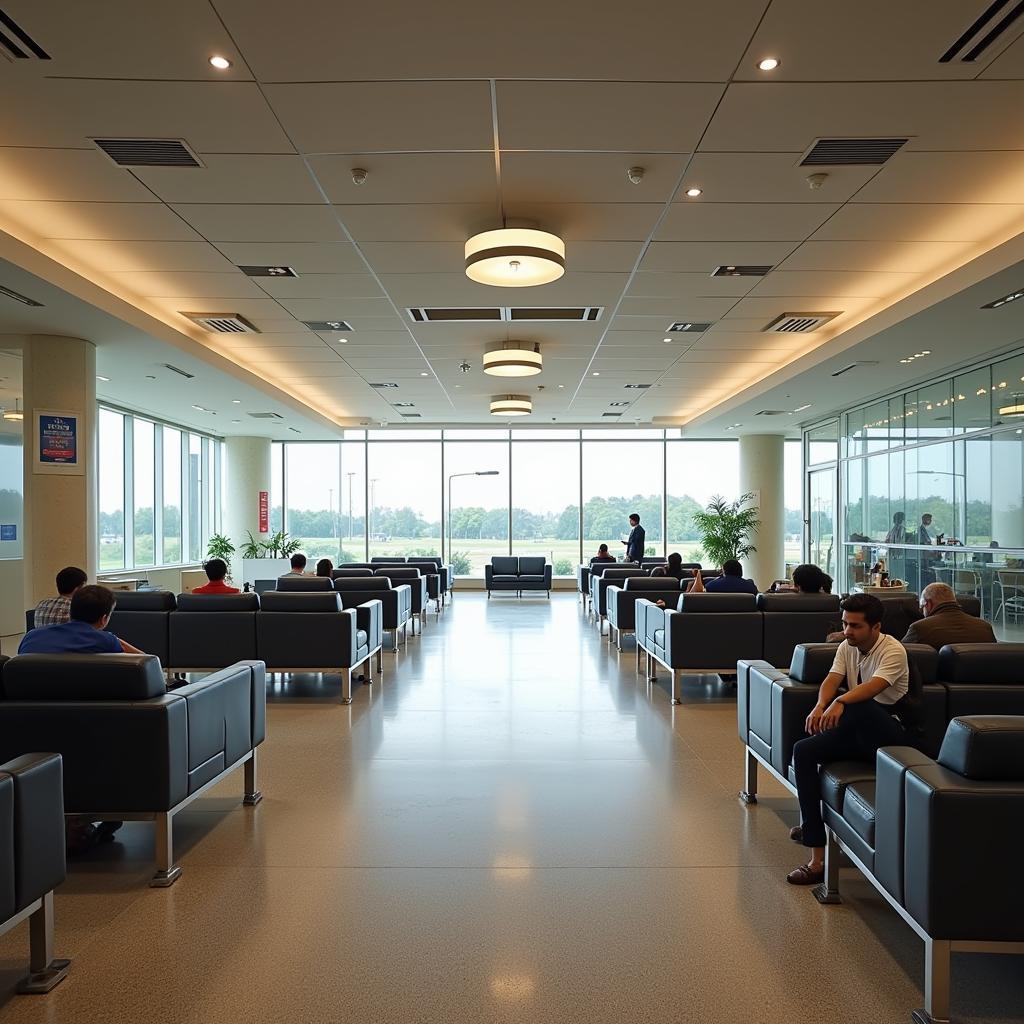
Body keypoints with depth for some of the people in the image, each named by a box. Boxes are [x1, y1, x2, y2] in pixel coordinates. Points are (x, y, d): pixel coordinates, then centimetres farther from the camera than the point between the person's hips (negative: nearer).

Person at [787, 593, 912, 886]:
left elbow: (874, 686, -32)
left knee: (856, 707, -40)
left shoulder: (893, 650, -12)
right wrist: (820, 706, -31)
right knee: (803, 750, -20)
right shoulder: (846, 647, 8)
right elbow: (832, 679, -8)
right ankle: (817, 858, -18)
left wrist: (840, 702, -51)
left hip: (889, 732, -7)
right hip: (858, 732, 7)